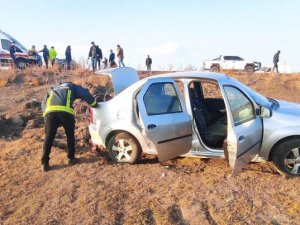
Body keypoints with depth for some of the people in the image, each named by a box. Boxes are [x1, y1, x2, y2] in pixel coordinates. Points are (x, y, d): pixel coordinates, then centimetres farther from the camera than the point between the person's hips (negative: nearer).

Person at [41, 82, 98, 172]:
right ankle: (71, 158, 26)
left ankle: (45, 163, 11)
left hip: (50, 112, 2)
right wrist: (94, 104, 30)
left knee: (49, 138, 11)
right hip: (66, 112, -2)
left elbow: (43, 104, 31)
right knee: (70, 135, 18)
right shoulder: (71, 86, 31)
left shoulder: (51, 91, 40)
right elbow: (86, 94, 19)